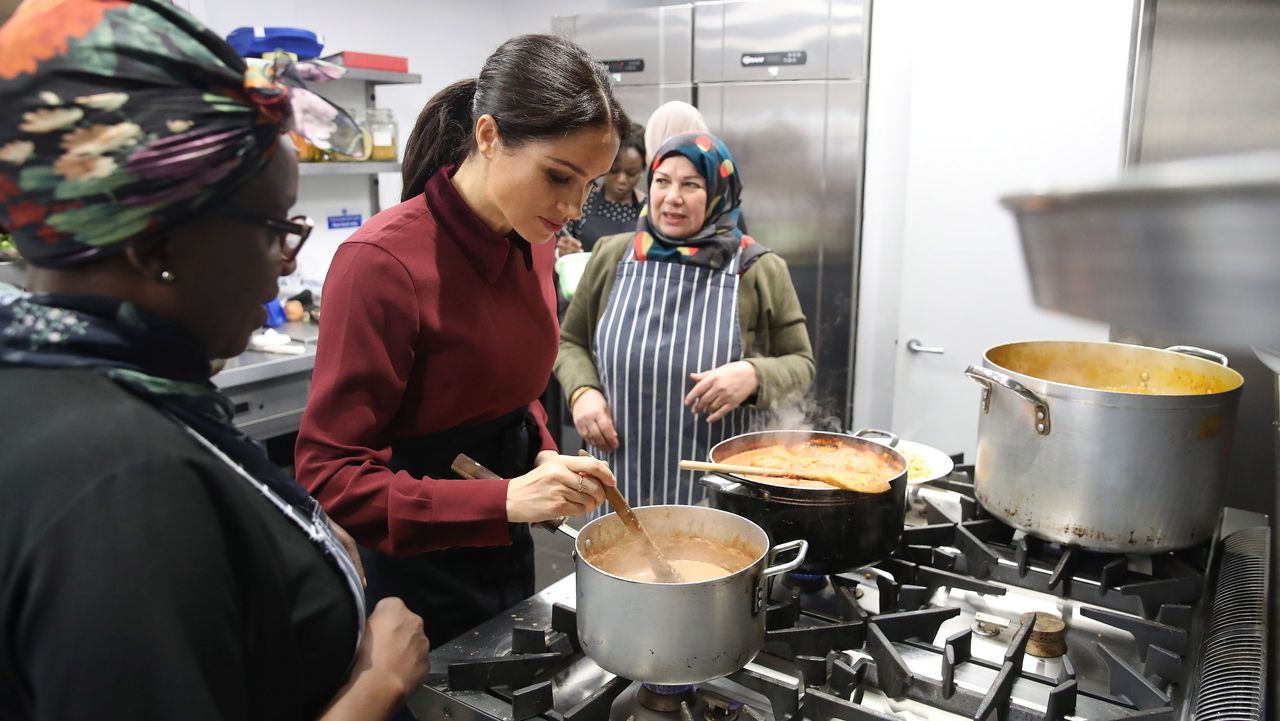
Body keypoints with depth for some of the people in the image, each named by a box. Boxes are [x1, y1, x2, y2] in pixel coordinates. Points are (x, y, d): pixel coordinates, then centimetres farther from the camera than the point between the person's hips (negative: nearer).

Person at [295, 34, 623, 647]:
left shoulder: (532, 242, -3)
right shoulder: (382, 262, -26)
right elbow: (328, 476, -24)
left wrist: (543, 458, -6)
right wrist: (506, 500, -32)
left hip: (508, 546, 7)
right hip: (421, 567, -7)